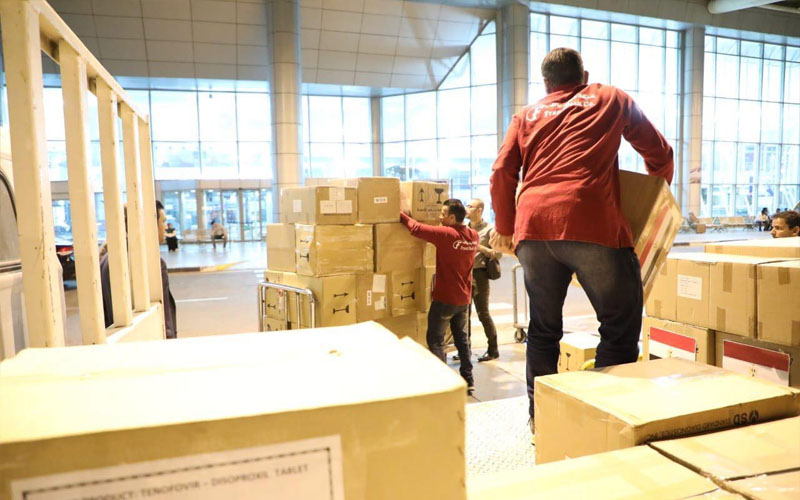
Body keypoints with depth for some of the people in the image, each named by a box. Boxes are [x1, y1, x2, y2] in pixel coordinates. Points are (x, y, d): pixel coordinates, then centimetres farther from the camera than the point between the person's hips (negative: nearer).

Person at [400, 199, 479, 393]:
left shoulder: (445, 234, -19)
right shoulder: (473, 235, 2)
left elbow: (417, 229, -17)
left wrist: (400, 215, -4)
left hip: (444, 298, -7)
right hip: (464, 299, 7)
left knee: (435, 340, 3)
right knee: (461, 338, 18)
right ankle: (468, 380, 20)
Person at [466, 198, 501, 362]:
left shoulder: (488, 229, -4)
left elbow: (498, 253, -10)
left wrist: (479, 247, -16)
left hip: (479, 274, -6)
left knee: (483, 313, -2)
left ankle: (493, 350, 10)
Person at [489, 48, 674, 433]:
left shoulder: (527, 115, 26)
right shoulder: (612, 100, 23)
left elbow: (502, 173, 13)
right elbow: (660, 155, 25)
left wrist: (504, 227, 24)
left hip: (532, 226, 4)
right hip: (590, 223, -3)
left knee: (543, 328, 16)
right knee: (621, 325, 7)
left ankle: (539, 416, 24)